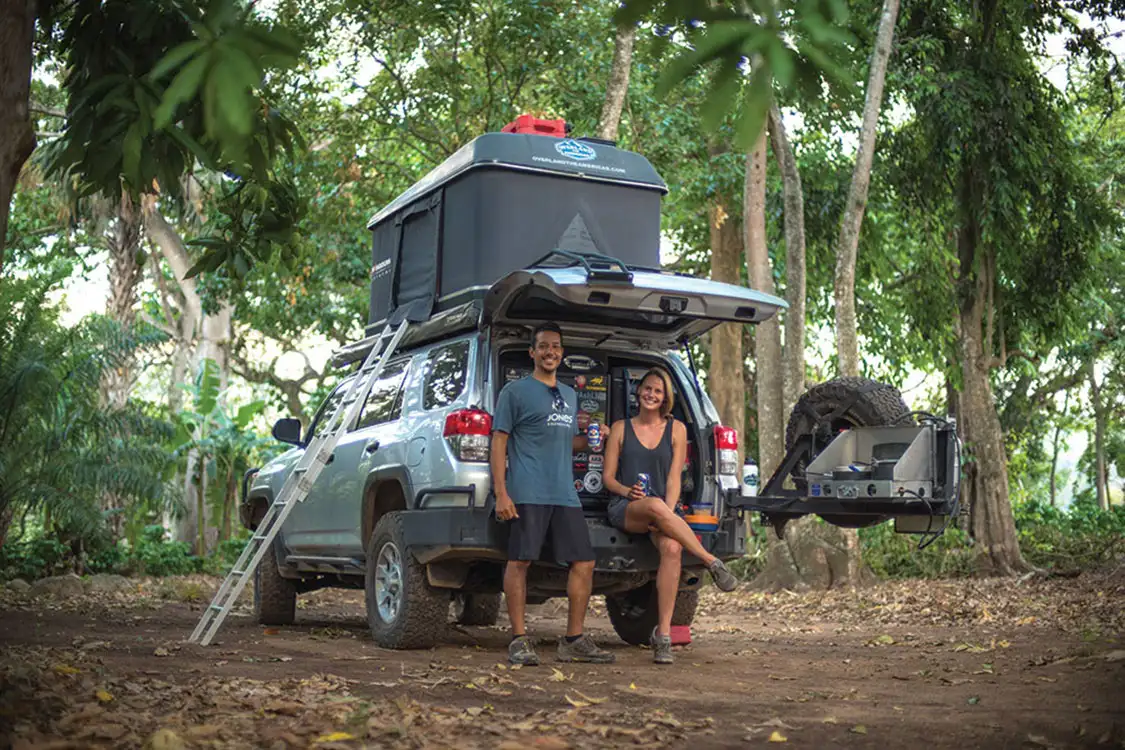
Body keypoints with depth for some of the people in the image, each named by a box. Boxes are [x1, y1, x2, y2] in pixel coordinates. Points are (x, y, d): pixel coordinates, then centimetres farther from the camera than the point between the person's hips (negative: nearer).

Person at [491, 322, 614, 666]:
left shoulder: (570, 395, 23)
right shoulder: (516, 390, 3)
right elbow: (499, 442, -2)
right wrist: (501, 493, -12)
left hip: (565, 494, 7)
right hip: (528, 493, -6)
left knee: (584, 562, 3)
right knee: (520, 561, -6)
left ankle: (574, 640, 12)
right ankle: (519, 641, 2)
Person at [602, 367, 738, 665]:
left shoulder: (676, 429, 11)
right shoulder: (621, 428, 12)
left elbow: (674, 478, 4)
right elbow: (608, 477, 9)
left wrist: (668, 514, -12)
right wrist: (628, 492, -12)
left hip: (662, 510, 1)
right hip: (625, 509, -1)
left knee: (672, 547, -33)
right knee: (655, 505, -38)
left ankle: (663, 633, -29)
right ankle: (713, 563, -27)